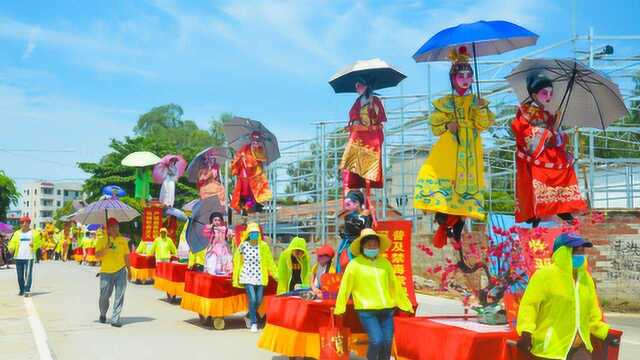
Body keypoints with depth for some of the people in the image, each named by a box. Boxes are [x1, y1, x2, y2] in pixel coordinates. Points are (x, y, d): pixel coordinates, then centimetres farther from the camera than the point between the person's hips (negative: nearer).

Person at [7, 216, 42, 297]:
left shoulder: (34, 233, 6)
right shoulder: (17, 233, 12)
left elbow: (39, 243, 7)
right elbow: (13, 242, 4)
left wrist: (34, 245, -14)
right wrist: (11, 248, -16)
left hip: (29, 257, -3)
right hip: (18, 257, 3)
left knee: (28, 274, -9)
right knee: (20, 275, 8)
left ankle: (27, 290, -9)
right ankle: (21, 290, 19)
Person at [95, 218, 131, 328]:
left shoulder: (123, 240, 6)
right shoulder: (102, 239, -2)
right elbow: (97, 255, -10)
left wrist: (129, 270, 16)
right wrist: (106, 248, -25)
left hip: (120, 271, 1)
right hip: (106, 272, -1)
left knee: (119, 296, -6)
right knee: (104, 296, 7)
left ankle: (115, 319, -2)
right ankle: (103, 314, 35)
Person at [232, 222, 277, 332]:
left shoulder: (263, 246, 0)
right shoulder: (243, 246, -3)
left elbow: (270, 261, 8)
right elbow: (237, 262, 7)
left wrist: (275, 274, 9)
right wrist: (236, 279, 10)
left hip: (260, 277, 2)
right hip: (247, 276, -2)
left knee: (259, 301, 4)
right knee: (252, 299, -13)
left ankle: (248, 317, 32)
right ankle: (254, 323, 4)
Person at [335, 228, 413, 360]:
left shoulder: (385, 262, 11)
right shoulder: (355, 264, -2)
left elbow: (395, 285, 17)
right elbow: (345, 287, -1)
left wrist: (406, 305, 19)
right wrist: (339, 309, -2)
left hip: (387, 310, 4)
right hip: (366, 311, -4)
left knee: (387, 343, 3)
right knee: (377, 340, -16)